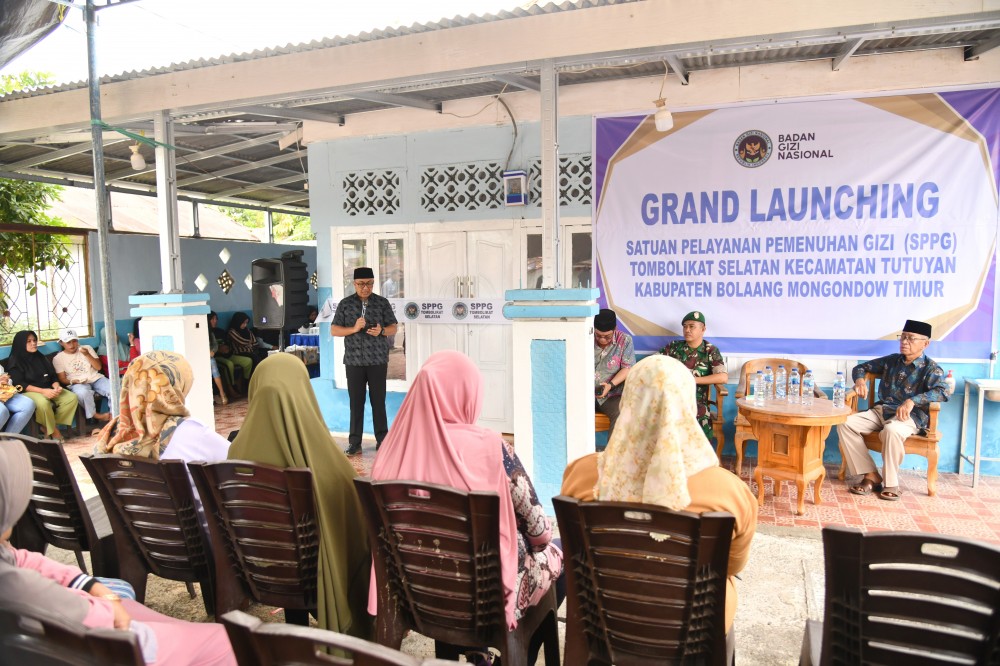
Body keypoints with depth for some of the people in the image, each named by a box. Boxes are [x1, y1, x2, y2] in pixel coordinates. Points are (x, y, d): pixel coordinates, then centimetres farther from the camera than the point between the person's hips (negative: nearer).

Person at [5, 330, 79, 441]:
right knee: (43, 402, -39)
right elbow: (20, 384, -13)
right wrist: (42, 391, -25)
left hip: (48, 390, 6)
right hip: (28, 392, -6)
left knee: (72, 397, -18)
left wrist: (56, 387, -12)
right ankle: (53, 431, -16)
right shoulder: (14, 361, -3)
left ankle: (48, 427, -12)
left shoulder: (40, 357, 15)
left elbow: (53, 376, 12)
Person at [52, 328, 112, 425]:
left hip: (96, 379, 2)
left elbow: (98, 367, 4)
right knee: (82, 392, -40)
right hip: (77, 384, -2)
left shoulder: (87, 348, 10)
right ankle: (94, 415, -15)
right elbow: (62, 379, 3)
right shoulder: (58, 358, 5)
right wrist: (73, 381, -18)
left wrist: (87, 355, -9)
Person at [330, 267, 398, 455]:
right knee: (356, 401, 3)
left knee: (379, 401, 4)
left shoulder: (382, 303, 5)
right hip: (354, 361, 0)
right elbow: (334, 330, 3)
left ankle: (382, 440, 15)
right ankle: (355, 443, 11)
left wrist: (381, 331, -14)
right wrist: (354, 328, -14)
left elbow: (393, 328, 8)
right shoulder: (345, 304, 5)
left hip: (378, 361, 0)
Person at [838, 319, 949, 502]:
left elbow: (942, 392, -21)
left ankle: (891, 483, -21)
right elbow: (861, 367, 22)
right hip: (881, 411, 5)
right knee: (845, 424, -20)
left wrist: (912, 400, -35)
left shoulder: (931, 368, -3)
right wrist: (860, 380, -2)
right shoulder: (891, 360, 13)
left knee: (891, 430, -41)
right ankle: (871, 476, -14)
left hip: (910, 416, -5)